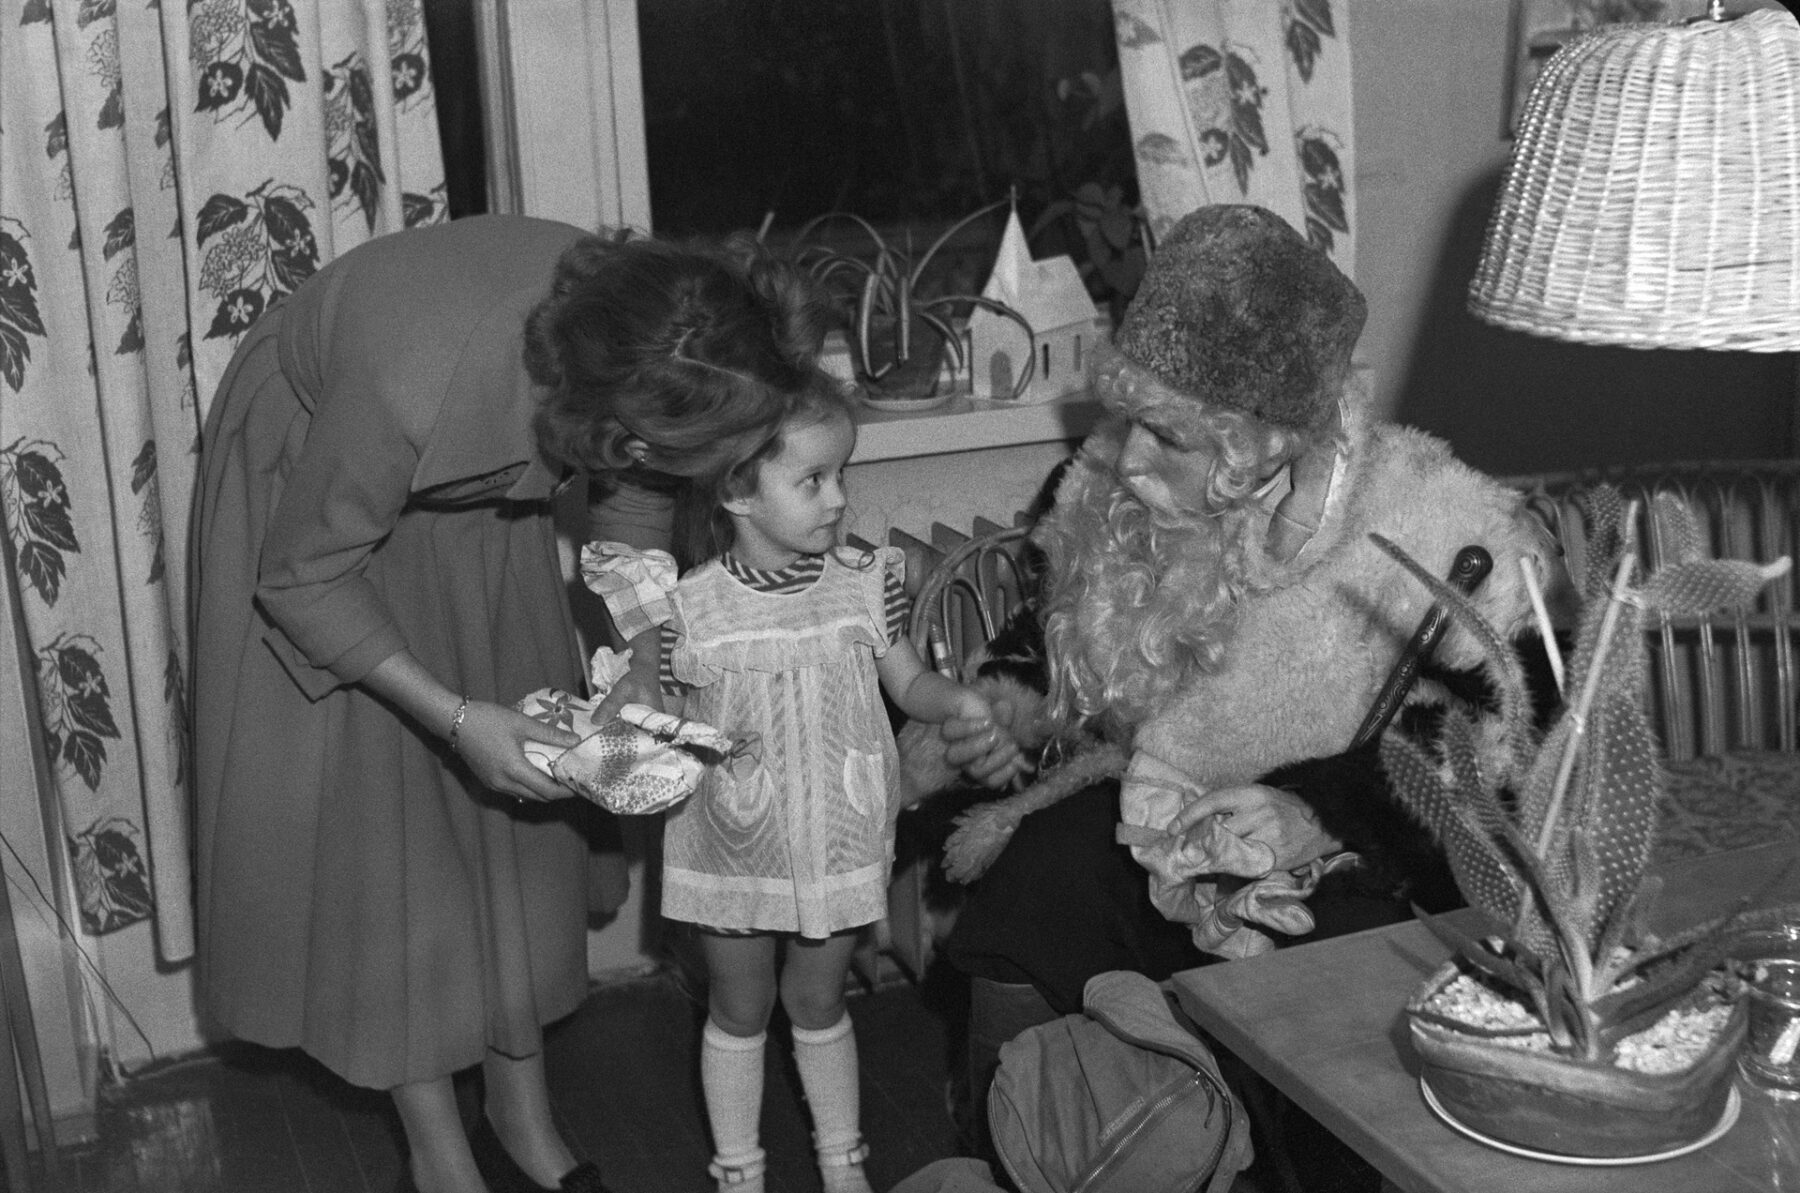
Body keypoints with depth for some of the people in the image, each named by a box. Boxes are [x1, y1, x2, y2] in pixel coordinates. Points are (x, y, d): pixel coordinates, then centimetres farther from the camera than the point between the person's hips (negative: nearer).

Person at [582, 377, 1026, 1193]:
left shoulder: (865, 584, -9)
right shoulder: (689, 607, -17)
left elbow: (909, 682, 0)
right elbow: (667, 732, -4)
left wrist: (964, 705, -17)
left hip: (838, 844, 2)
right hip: (732, 855, -2)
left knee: (819, 1006, 19)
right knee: (739, 1013, 17)